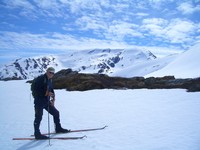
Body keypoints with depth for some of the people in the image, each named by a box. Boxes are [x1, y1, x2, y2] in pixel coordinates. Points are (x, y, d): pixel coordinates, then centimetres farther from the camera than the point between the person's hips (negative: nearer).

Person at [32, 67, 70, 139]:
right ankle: (37, 134, 2)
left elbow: (51, 90, 17)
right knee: (38, 117, -7)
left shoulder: (50, 80, 12)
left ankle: (58, 128, 26)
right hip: (39, 101, -8)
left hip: (47, 101, 8)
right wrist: (46, 93, -26)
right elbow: (35, 90, -20)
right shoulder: (40, 79, -13)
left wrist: (53, 99, 2)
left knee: (56, 113, 12)